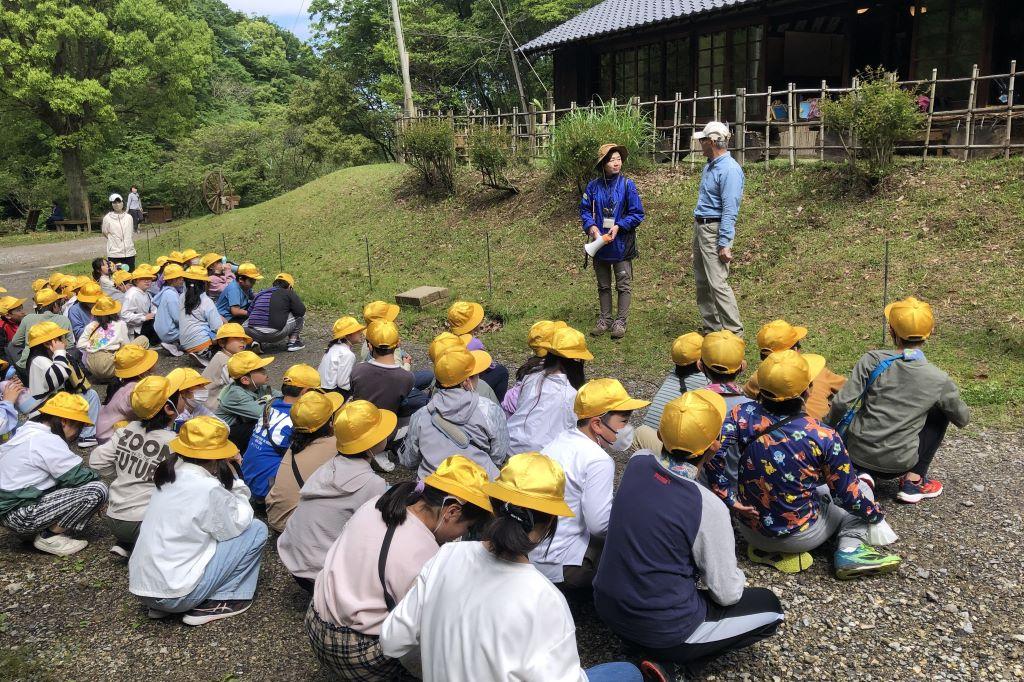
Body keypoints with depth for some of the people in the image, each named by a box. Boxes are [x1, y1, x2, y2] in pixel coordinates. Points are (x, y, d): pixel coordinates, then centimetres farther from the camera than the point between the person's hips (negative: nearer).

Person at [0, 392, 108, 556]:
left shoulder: (26, 432, 11)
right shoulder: (46, 441, -19)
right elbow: (78, 476, -17)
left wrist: (90, 475, 5)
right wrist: (96, 476, 3)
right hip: (20, 516, -10)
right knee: (97, 489, -15)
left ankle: (44, 530, 9)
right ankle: (50, 537, -6)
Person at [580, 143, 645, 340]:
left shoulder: (627, 184, -8)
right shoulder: (594, 186, -3)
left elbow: (637, 213, -8)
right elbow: (585, 209, 4)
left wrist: (619, 226, -17)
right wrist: (591, 226, -13)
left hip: (621, 244, -3)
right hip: (599, 243, 3)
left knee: (624, 285, 5)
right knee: (603, 285, 14)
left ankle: (620, 322, 14)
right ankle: (604, 320, 25)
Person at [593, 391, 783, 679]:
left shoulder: (637, 463, -10)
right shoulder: (708, 508, -23)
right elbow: (727, 594, -10)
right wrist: (737, 578, 11)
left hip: (606, 605, 6)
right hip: (662, 629, -6)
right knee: (769, 607, 13)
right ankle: (669, 659, 2)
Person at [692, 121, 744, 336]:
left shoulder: (729, 169, -17)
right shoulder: (709, 166, 14)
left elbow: (729, 211, -21)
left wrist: (724, 244, -24)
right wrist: (697, 226, 19)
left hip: (715, 230, -10)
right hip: (700, 227, 10)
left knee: (717, 283, -13)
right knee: (702, 283, 13)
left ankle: (734, 332, -7)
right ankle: (710, 328, 22)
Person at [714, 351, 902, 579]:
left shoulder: (742, 415, -17)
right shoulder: (824, 437, -22)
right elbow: (848, 495, -11)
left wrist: (730, 499, -14)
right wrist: (876, 514, 9)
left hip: (750, 530, 3)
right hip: (800, 537, -3)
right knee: (861, 489, 21)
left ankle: (766, 551, 15)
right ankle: (851, 549, 1)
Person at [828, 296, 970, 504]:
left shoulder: (872, 361, -12)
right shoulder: (939, 379, -9)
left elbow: (841, 403, -15)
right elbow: (963, 419, 8)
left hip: (857, 453, 0)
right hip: (899, 463, 0)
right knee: (940, 413, 19)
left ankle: (864, 473, 6)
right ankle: (913, 481, 16)